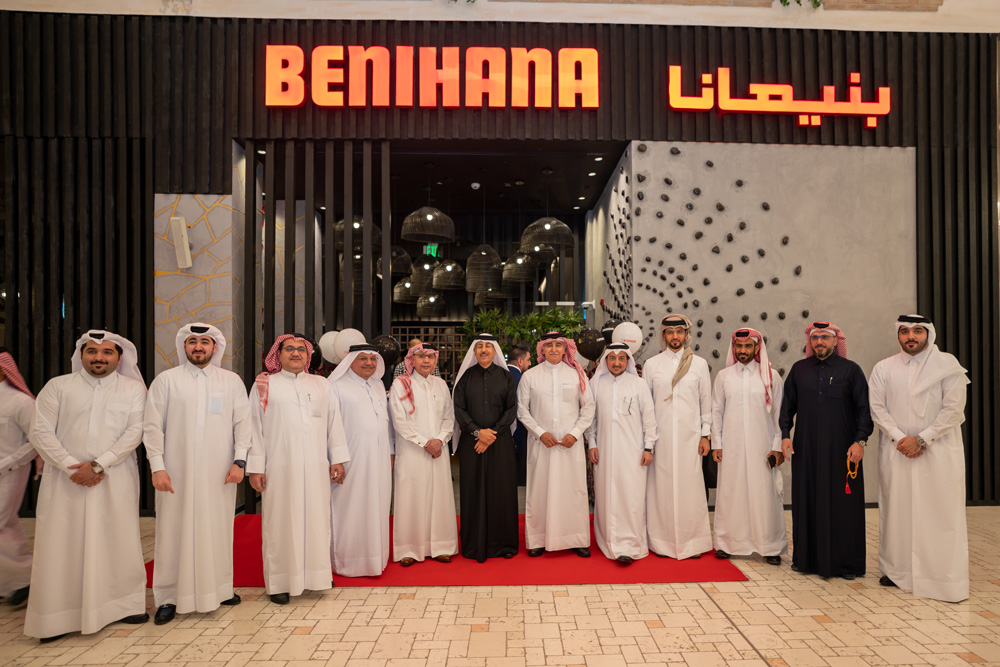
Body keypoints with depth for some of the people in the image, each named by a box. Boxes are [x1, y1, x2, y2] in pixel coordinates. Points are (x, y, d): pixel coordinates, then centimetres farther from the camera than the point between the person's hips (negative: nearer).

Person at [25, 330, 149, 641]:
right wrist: (72, 467, -10)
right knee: (61, 545, 3)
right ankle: (57, 618, 15)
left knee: (118, 541, 5)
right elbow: (41, 432, -1)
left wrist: (98, 465, -14)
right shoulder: (57, 386, 6)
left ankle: (122, 605, 18)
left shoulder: (133, 388, 5)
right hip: (65, 479, 0)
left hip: (115, 479, 0)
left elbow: (135, 432, -4)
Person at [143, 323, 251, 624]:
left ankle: (219, 588, 22)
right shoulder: (166, 379, 5)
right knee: (174, 531, 3)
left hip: (219, 473, 1)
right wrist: (157, 467, -7)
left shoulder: (231, 381, 8)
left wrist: (239, 461, -4)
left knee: (218, 529, 7)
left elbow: (242, 423, 5)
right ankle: (169, 597, 16)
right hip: (177, 472, -1)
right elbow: (152, 426, 1)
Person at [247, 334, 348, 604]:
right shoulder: (264, 385, 5)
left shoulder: (321, 384, 13)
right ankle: (280, 582, 14)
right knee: (281, 523, 3)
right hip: (280, 468, -2)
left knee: (316, 520, 7)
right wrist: (255, 467, -4)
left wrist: (337, 459, 6)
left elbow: (334, 421, 11)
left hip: (315, 467, 3)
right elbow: (255, 426, 2)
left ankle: (316, 574, 21)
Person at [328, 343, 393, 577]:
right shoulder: (338, 387, -4)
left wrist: (390, 452, 19)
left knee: (377, 507, 10)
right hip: (352, 460, -6)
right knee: (352, 508, 0)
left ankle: (374, 557, 23)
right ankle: (349, 562, 12)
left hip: (378, 460, 6)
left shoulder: (378, 385, 17)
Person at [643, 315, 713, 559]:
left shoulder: (699, 364, 6)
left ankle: (693, 543, 14)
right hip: (661, 435, 0)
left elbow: (706, 401, 9)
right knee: (662, 486, 1)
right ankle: (663, 543, 12)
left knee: (690, 486, 0)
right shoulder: (652, 364, 5)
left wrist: (705, 435, 5)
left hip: (690, 435, 0)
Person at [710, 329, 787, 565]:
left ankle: (770, 547, 14)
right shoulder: (723, 376, 6)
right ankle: (727, 543, 16)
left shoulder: (771, 376, 2)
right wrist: (716, 444, 3)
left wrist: (778, 446, -1)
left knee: (765, 494, 1)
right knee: (729, 492, 4)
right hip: (731, 446, 1)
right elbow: (716, 411, 8)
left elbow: (779, 413, 4)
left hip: (762, 446, -1)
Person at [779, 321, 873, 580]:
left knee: (843, 504, 2)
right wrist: (785, 435, 2)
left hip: (841, 449, -2)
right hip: (806, 449, 2)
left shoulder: (851, 369, 2)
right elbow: (787, 406, 12)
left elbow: (864, 408, 0)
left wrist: (860, 440, -10)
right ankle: (806, 557, 18)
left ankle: (847, 563, 15)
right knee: (807, 502, 7)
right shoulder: (799, 369, 8)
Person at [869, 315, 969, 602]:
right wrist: (899, 438, -9)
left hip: (939, 451, -2)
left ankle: (946, 578, 8)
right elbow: (877, 408, 3)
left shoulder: (948, 364, 0)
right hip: (896, 452, 2)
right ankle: (897, 570, 16)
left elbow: (954, 410, -6)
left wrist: (921, 439, -12)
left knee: (940, 513, -1)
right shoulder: (884, 368, 7)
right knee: (897, 510, 6)